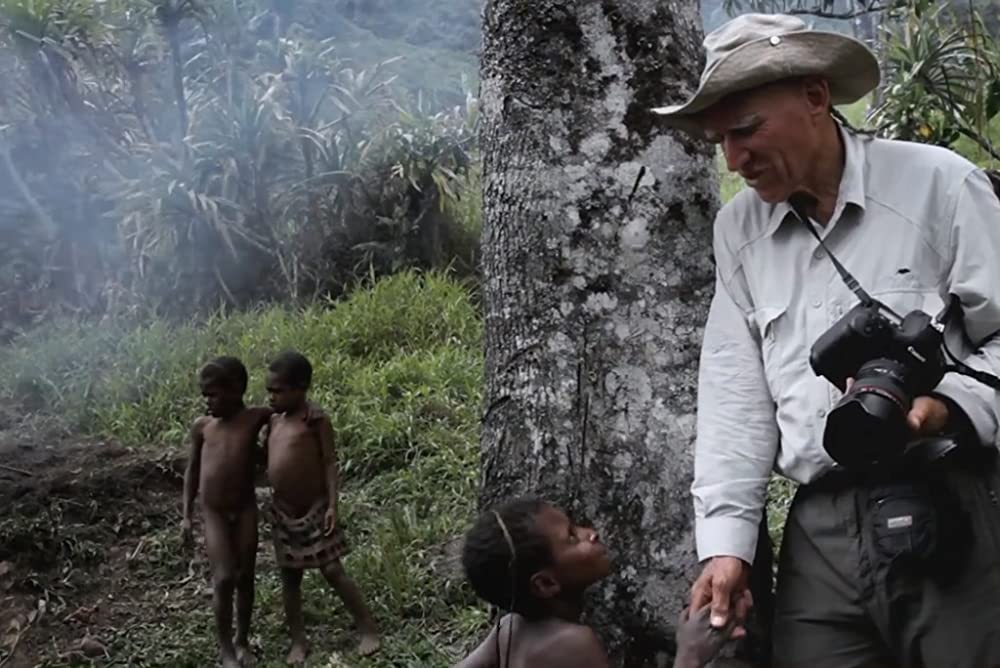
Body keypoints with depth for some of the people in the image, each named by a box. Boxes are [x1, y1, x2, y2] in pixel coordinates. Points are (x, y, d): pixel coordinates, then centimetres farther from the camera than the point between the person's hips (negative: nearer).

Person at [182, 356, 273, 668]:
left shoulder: (255, 417, -5)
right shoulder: (202, 426, -2)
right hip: (213, 513, 0)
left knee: (244, 578, 8)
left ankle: (243, 641, 25)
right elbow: (192, 470, 7)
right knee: (223, 578, -7)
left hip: (244, 509, 0)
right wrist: (186, 515, 5)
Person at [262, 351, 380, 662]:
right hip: (282, 511, 6)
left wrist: (333, 505, -17)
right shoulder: (273, 421, 6)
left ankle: (368, 629, 11)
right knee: (290, 575, 11)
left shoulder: (316, 419, -12)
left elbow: (330, 463, -13)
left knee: (333, 571, -2)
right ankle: (298, 640, 21)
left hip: (314, 509, -6)